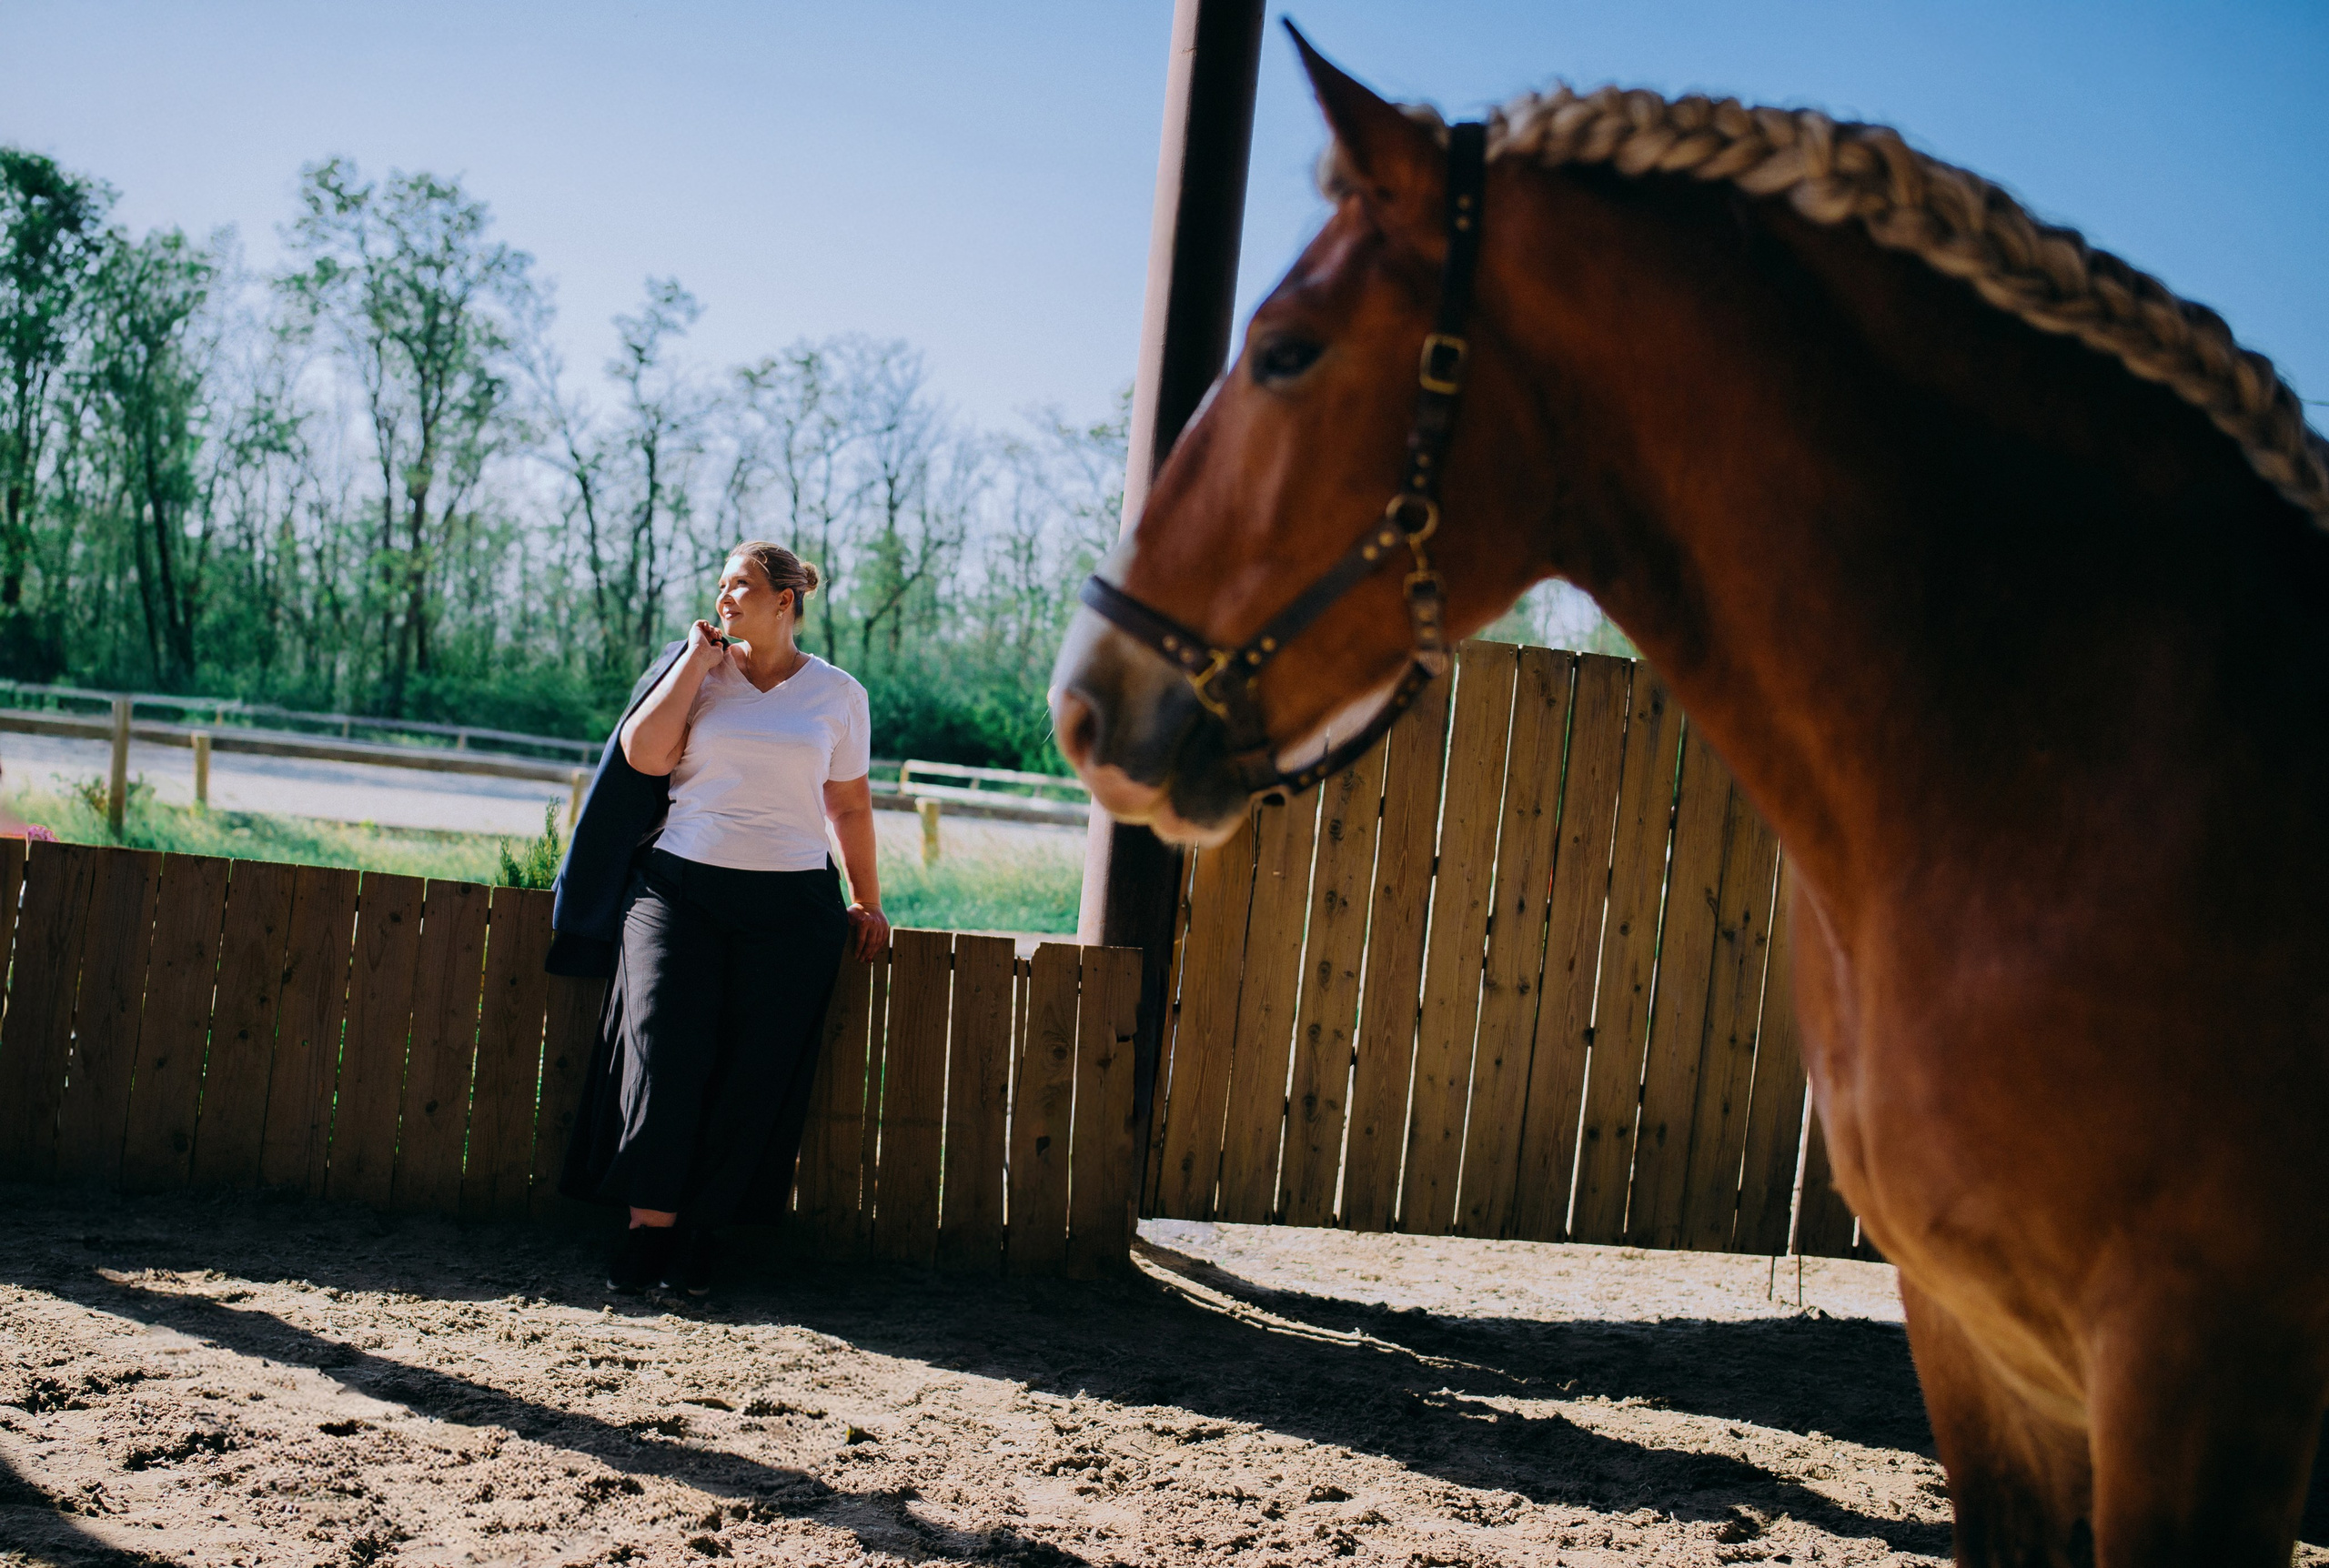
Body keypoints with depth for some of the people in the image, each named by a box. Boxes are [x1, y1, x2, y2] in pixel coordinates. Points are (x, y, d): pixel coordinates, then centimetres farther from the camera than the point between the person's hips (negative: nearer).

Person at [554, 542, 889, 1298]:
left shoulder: (837, 694, 8)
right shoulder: (696, 670, 9)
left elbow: (851, 804, 14)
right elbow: (644, 755, -6)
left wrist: (866, 902, 14)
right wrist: (697, 660, -2)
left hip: (790, 904, 0)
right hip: (679, 887, 0)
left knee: (754, 1070, -3)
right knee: (666, 1047, -13)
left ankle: (697, 1233, 5)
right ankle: (649, 1227, -7)